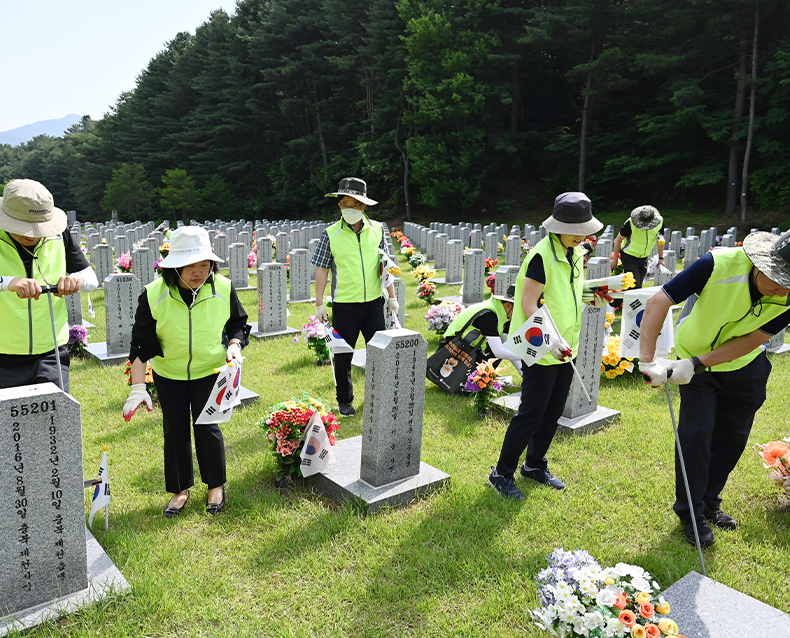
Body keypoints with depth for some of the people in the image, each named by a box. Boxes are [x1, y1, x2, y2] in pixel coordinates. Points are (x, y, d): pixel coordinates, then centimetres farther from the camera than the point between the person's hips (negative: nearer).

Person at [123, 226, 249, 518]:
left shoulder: (224, 289, -16)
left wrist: (235, 346, -19)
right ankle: (181, 489, 27)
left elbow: (238, 324, 2)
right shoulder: (154, 295, -19)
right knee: (175, 430, 7)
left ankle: (216, 485, 22)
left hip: (210, 371, 0)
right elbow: (141, 344, -13)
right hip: (168, 374, 1)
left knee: (207, 426, -2)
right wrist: (138, 387, -18)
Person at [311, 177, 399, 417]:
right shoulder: (331, 235, -4)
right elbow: (321, 270, -2)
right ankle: (345, 401, 24)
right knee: (343, 354, 7)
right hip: (344, 305, -2)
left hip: (373, 303, 2)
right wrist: (319, 304, -5)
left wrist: (392, 297, 9)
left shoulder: (376, 230, 4)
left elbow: (385, 266, 9)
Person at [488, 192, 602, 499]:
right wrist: (550, 339, -32)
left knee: (553, 413, 16)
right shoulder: (542, 256, -18)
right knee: (530, 414, -2)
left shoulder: (575, 253, 10)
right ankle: (501, 474, 12)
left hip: (565, 349, 9)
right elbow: (529, 304, -22)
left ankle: (535, 465, 34)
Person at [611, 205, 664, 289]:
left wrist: (661, 258, 14)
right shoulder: (631, 223, -23)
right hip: (629, 256, -5)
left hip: (644, 258, 5)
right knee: (634, 285, -16)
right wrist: (615, 259, -4)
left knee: (638, 286, 4)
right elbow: (618, 240, -10)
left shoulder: (660, 221, -10)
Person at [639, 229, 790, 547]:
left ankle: (709, 502, 33)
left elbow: (751, 341, -19)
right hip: (695, 359, -4)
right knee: (696, 433, -8)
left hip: (745, 366, 4)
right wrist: (648, 361, -42)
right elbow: (659, 301, -35)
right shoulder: (720, 264, -34)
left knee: (732, 437, 12)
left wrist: (695, 364, -31)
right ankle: (691, 512, 11)